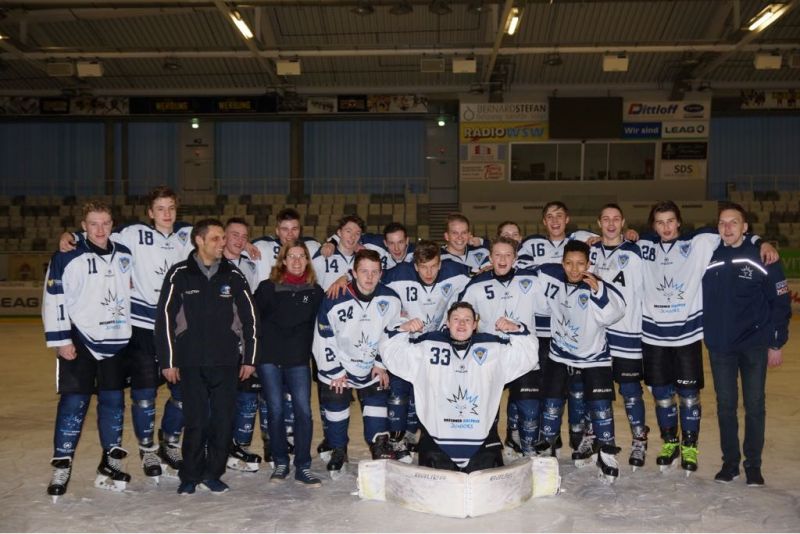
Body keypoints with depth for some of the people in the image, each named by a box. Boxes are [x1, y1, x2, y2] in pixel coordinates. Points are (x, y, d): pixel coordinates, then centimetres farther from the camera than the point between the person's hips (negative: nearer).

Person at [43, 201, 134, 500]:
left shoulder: (125, 256, 7)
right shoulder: (68, 257, -8)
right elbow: (53, 299, -9)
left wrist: (130, 327, 19)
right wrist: (60, 340, -13)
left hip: (115, 340, 5)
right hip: (79, 340, -4)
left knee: (114, 400, 9)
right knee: (74, 402, -4)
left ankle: (112, 461, 21)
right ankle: (61, 466, 6)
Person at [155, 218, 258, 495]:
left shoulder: (233, 275, 6)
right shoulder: (179, 274, 0)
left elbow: (249, 318, 9)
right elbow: (165, 318, 0)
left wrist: (249, 358, 6)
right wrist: (167, 361, -3)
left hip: (226, 362, 2)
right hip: (191, 363, -2)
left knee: (223, 420, 3)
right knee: (195, 421, 0)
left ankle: (213, 474, 18)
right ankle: (190, 476, 17)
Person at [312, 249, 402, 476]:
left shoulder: (390, 300, -13)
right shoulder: (335, 301, -22)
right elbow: (323, 338, -13)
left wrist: (382, 365, 1)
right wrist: (334, 372, -8)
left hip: (373, 369, 2)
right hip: (339, 366, -2)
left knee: (377, 408, 1)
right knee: (336, 411, 7)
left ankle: (381, 452, 15)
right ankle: (338, 453, 27)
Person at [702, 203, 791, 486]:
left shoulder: (762, 258, -8)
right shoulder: (708, 259, -1)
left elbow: (781, 302, -4)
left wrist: (777, 343, -4)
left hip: (754, 345, -2)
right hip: (719, 346, 2)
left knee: (754, 406, 5)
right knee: (725, 406, 9)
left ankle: (753, 465, 18)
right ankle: (730, 462, 21)